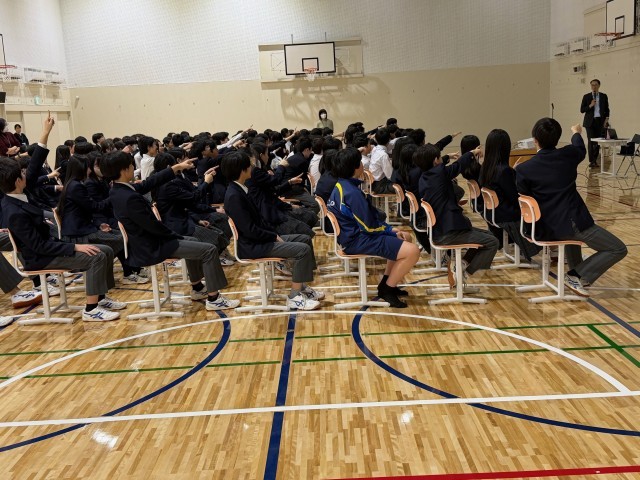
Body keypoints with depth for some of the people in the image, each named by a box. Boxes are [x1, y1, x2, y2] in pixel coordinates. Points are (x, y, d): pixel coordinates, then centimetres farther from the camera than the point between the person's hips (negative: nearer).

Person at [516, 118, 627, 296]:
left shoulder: (524, 169, -7)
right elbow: (581, 150, 23)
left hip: (545, 228, 4)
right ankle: (578, 276, -1)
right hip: (572, 223, -4)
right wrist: (576, 133, 44)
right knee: (618, 249, 7)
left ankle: (575, 271, 39)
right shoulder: (568, 155, -3)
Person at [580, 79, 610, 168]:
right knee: (591, 141, -9)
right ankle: (591, 161, -9)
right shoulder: (586, 96, 2)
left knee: (598, 141, 3)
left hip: (600, 121, 2)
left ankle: (595, 160, 11)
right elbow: (582, 110, 1)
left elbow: (607, 109, 11)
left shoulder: (604, 96, 7)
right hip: (590, 121, -2)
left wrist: (606, 120, 0)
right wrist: (590, 106, -14)